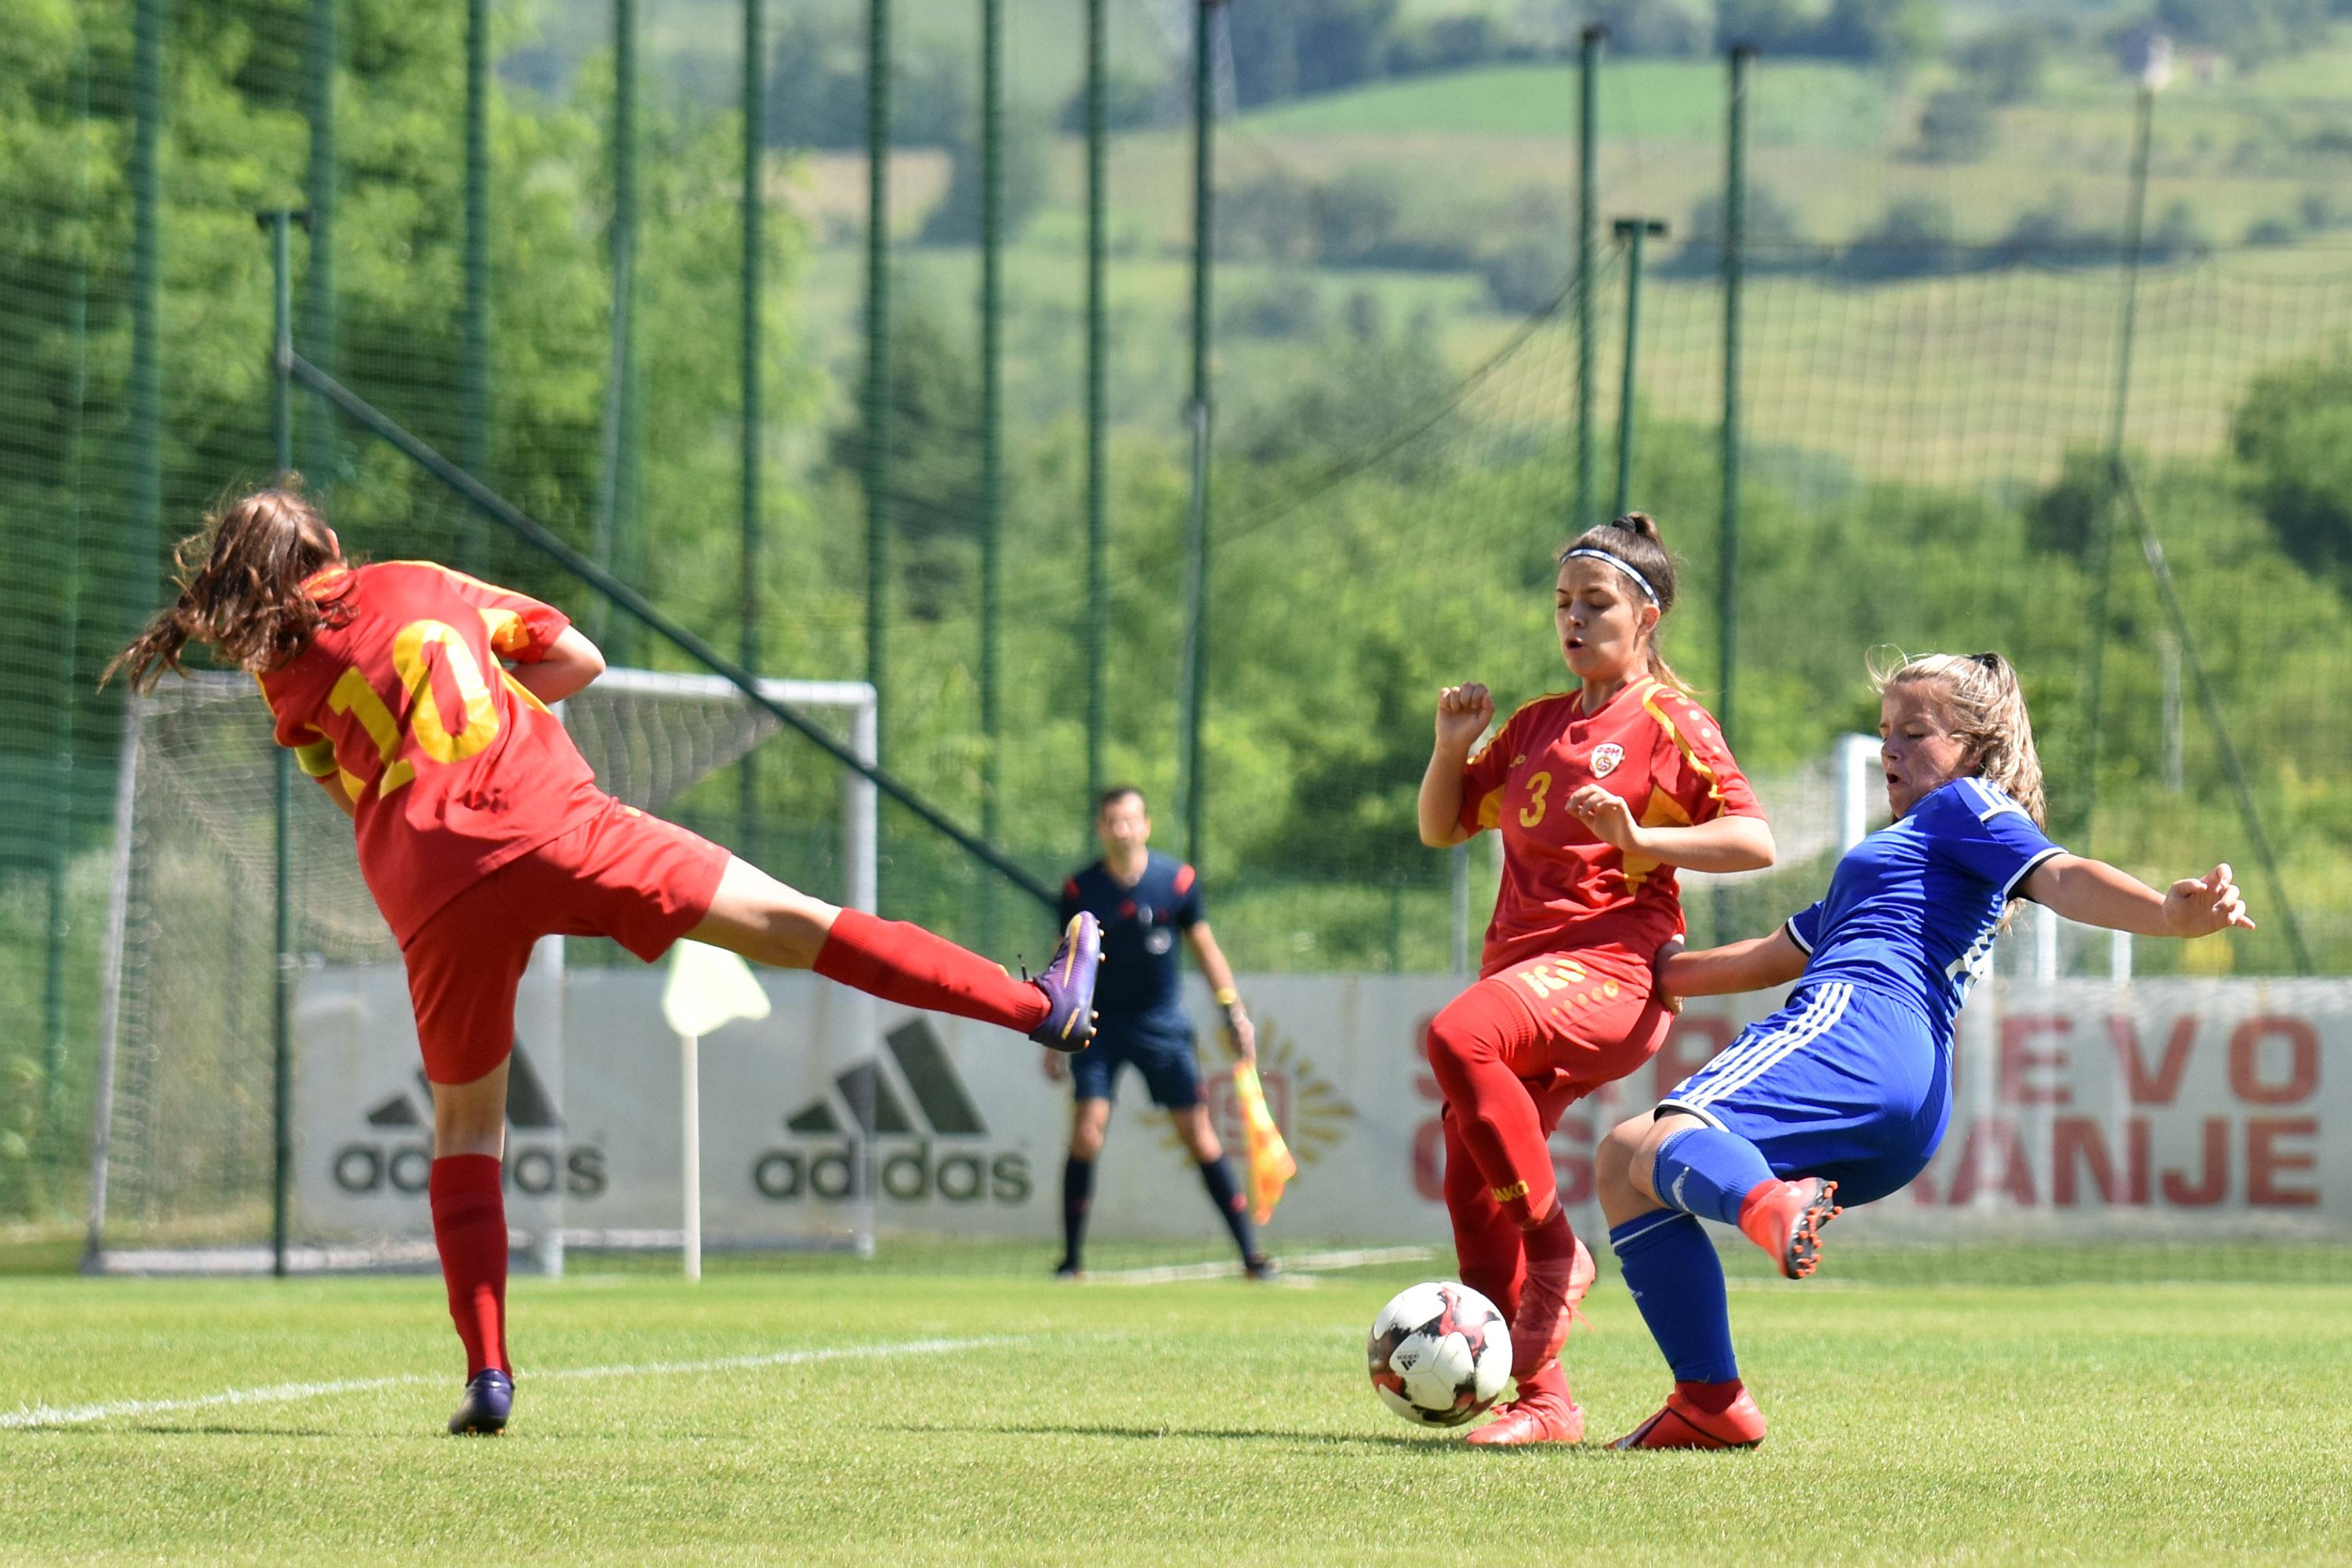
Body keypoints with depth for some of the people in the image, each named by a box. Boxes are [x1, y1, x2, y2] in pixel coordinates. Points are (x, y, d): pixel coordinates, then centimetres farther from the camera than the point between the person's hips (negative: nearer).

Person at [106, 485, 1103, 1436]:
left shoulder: (284, 672, 12)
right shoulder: (419, 584, 17)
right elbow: (579, 659, 21)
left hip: (435, 893, 0)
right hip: (553, 821, 0)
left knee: (465, 1128, 14)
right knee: (792, 927, 1)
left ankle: (486, 1372, 3)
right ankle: (1041, 1008, -2)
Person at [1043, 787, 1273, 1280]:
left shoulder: (1178, 879, -7)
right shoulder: (1080, 889, -7)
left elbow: (1205, 947, 4)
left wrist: (1234, 1012, 0)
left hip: (1162, 1022, 0)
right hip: (1100, 1022, 0)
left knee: (1199, 1136, -2)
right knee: (1086, 1132, -12)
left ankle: (1251, 1254, 4)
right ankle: (1072, 1259, -2)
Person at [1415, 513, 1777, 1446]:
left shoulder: (1668, 723, 0)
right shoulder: (1538, 725, 22)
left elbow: (1754, 841, -10)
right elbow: (1441, 827, 26)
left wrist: (1641, 840, -23)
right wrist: (1452, 748, 8)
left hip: (1611, 967, -8)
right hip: (1522, 965, 8)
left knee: (1457, 1035, -36)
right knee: (1472, 1193, -2)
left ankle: (1556, 1253, -25)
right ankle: (1539, 1403, 7)